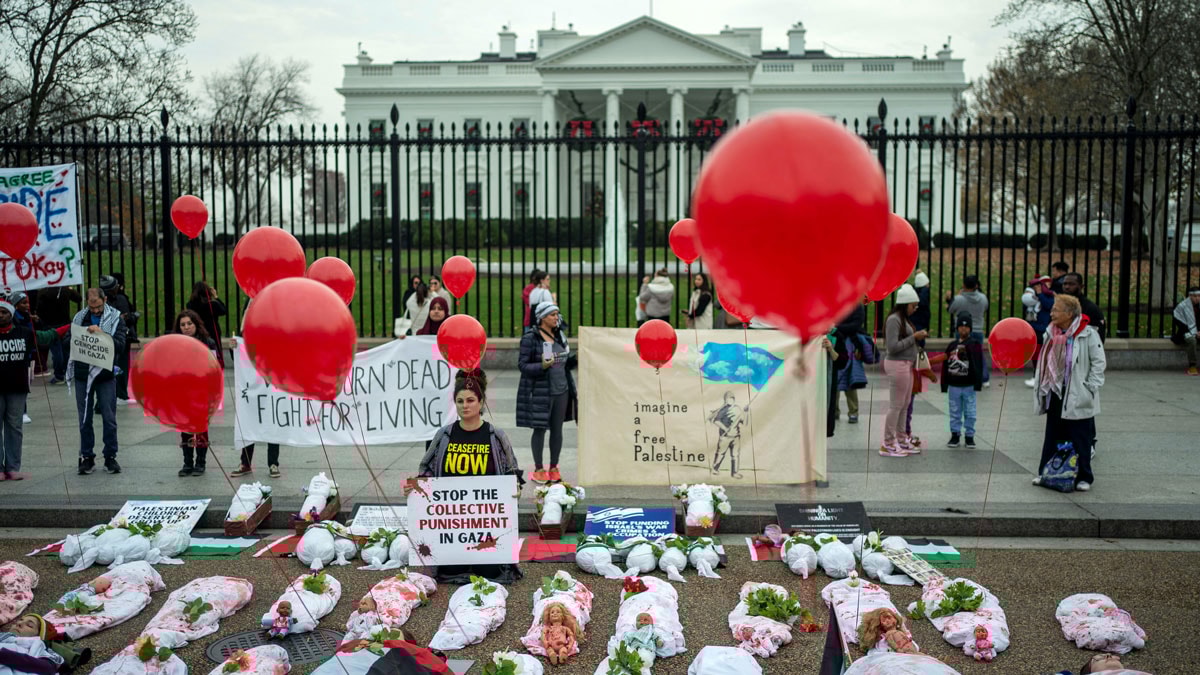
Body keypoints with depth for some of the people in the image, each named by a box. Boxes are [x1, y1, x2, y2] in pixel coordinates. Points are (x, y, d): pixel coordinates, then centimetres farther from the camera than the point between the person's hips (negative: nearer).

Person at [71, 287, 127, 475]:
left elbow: (120, 345, -14)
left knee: (109, 418, 2)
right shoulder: (79, 318, 7)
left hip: (105, 375, -3)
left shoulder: (115, 318, -2)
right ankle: (87, 457, 17)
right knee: (84, 419, 8)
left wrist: (101, 333, -24)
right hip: (82, 374, 3)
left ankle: (110, 457, 12)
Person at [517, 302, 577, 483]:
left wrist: (577, 359, 1)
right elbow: (522, 365, -13)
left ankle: (554, 468, 21)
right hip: (540, 392, -6)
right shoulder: (530, 339, -10)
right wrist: (542, 366, -26)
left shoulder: (560, 336, 9)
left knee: (557, 429, 10)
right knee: (540, 429, 3)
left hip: (561, 391, 6)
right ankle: (538, 469, 15)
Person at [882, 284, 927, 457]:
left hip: (906, 365, 10)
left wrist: (918, 336, 2)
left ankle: (901, 440, 23)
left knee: (905, 404, 14)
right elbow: (893, 347, -21)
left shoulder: (903, 319, 13)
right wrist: (914, 337, -17)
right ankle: (888, 445, 2)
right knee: (896, 405, -4)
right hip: (898, 365, -10)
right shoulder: (893, 320, -16)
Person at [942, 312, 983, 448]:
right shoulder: (952, 345, 5)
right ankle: (955, 434, 17)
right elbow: (945, 365, 6)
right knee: (955, 412, 9)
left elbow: (979, 365, -6)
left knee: (970, 412, 4)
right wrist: (944, 384, 4)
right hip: (953, 385, 3)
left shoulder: (975, 344, -3)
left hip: (969, 385, -3)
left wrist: (978, 382, -10)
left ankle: (969, 435, 13)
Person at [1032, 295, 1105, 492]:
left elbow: (1099, 362, -10)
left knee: (1080, 440, 1)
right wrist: (1042, 387, 12)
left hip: (1077, 397, -6)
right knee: (1052, 437, 13)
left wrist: (1089, 388, -13)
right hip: (1055, 394, 6)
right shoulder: (1052, 333, 9)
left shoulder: (1088, 334, -12)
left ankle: (1083, 477, 11)